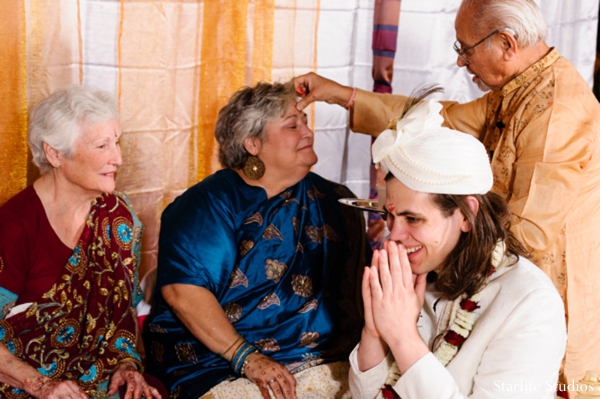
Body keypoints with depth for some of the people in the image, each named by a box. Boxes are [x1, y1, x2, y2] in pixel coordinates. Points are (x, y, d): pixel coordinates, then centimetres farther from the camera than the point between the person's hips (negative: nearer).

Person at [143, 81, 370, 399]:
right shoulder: (210, 203, -4)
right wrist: (247, 358, -19)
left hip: (324, 362, 5)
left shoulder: (332, 202, 12)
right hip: (219, 365, -4)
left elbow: (364, 277, 13)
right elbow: (181, 289, -15)